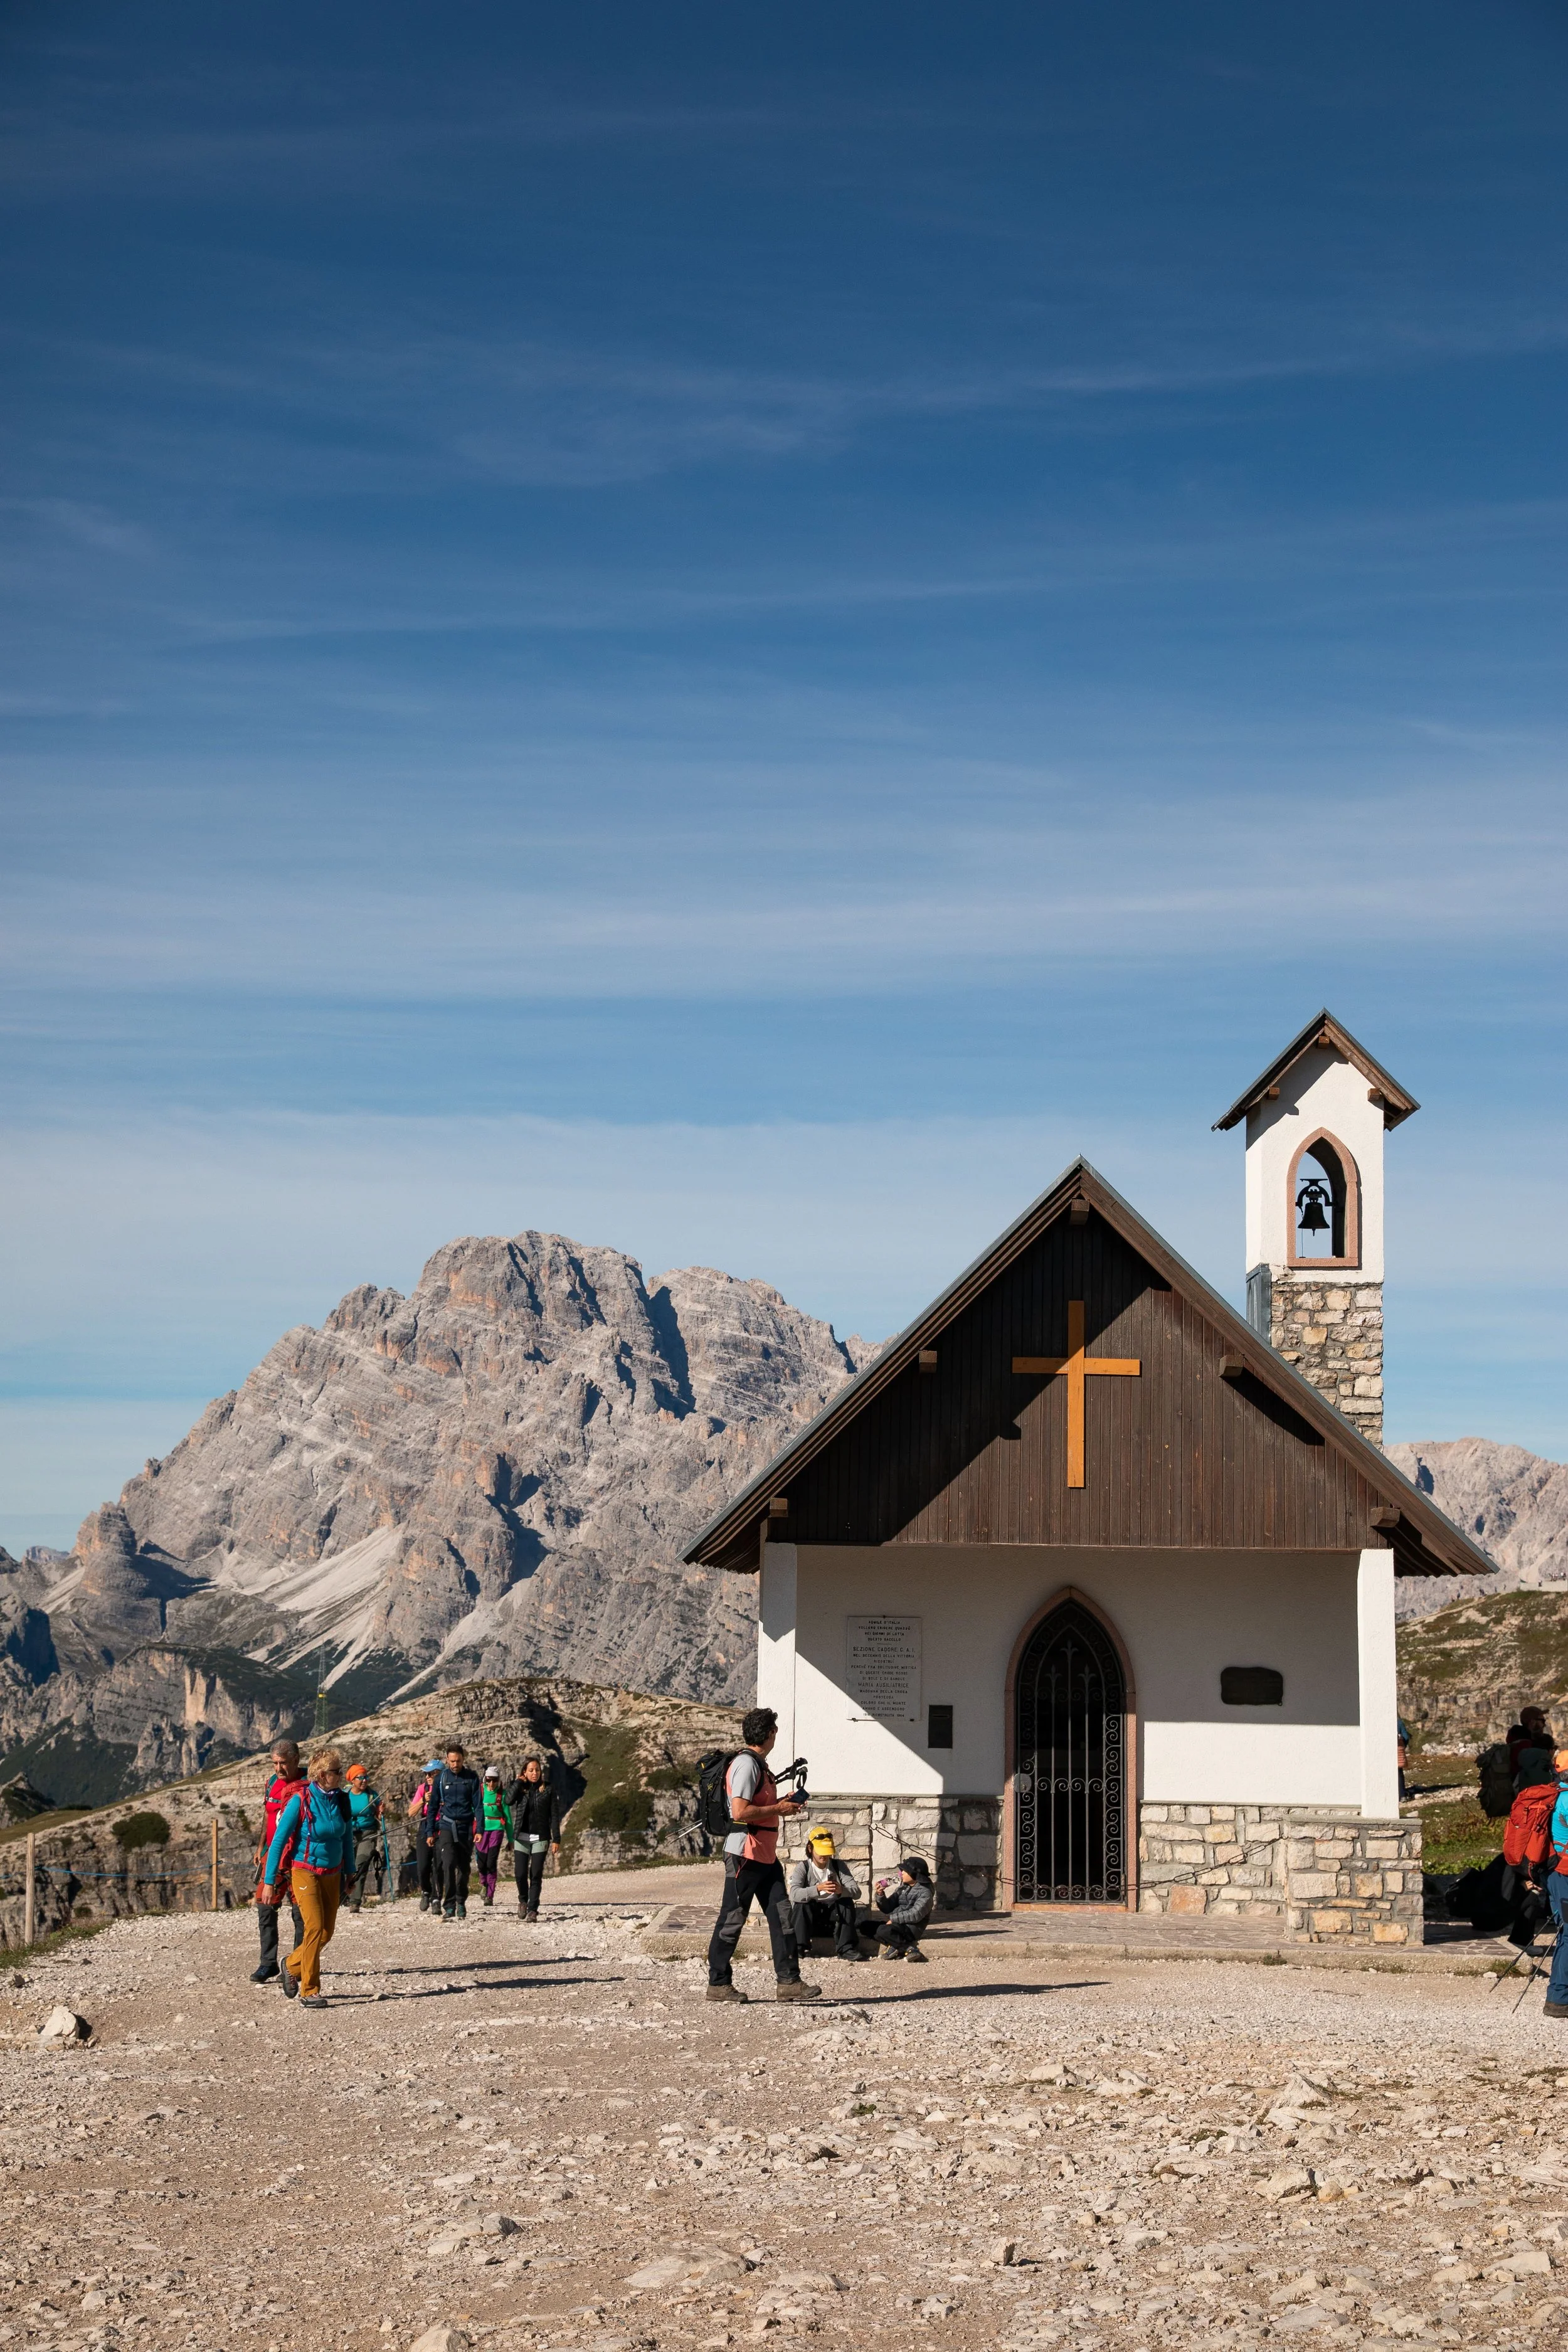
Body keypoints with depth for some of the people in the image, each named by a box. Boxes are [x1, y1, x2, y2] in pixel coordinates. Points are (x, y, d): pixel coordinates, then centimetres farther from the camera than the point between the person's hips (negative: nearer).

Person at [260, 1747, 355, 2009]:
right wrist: (269, 1881, -13)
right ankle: (309, 1992, -9)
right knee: (315, 1927, -17)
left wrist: (350, 1874, 13)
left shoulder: (341, 1800, 0)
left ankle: (292, 1965, 33)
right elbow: (279, 1840, -12)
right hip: (304, 1872, -5)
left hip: (332, 1874, 5)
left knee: (326, 1933, 5)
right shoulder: (301, 1800, -16)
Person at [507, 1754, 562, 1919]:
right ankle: (523, 1900, 24)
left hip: (541, 1838, -1)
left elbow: (554, 1815, 0)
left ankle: (533, 1909, 3)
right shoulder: (519, 1787, 5)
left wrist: (556, 1839, -4)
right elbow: (509, 1800, -15)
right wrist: (519, 1782, -7)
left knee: (536, 1875, -3)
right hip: (521, 1837, 1)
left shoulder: (549, 1788, 1)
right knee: (520, 1874, -3)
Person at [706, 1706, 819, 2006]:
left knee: (781, 1916, 5)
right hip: (744, 1854, -10)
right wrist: (779, 1809, -15)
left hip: (765, 1855, 10)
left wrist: (783, 1803, 11)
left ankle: (788, 1982, 5)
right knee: (732, 1919, -1)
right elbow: (740, 1811, -24)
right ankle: (718, 1983, 6)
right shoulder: (746, 1764, -15)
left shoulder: (759, 1764, 17)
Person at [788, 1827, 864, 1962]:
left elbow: (856, 1892, -11)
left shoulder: (839, 1866, 1)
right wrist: (818, 1889, -41)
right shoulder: (803, 1868, -6)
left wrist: (842, 1890, -34)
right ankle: (798, 1948, -29)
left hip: (833, 1918, 2)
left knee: (847, 1901, -23)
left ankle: (846, 1949, -25)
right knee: (801, 1904, -30)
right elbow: (794, 1894, -25)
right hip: (808, 1919, -2)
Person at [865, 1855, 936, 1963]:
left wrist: (893, 1918, -18)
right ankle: (896, 1946, -11)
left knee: (883, 1931, -33)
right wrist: (881, 1896, -4)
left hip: (912, 1927, -9)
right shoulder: (902, 1888, 16)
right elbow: (887, 1909, 14)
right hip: (896, 1924, 9)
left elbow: (915, 1915, -20)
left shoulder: (925, 1892, -7)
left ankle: (908, 1948, -16)